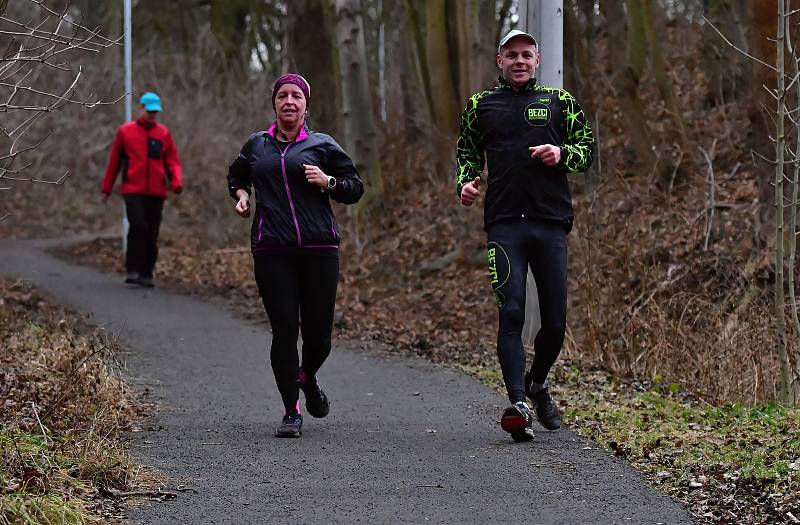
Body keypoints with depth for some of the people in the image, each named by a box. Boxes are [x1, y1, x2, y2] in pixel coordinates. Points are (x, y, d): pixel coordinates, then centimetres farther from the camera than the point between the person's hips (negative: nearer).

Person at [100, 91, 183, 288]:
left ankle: (146, 274, 12)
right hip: (133, 190, -2)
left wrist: (176, 182, -11)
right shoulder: (125, 131, 4)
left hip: (156, 191, 2)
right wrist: (106, 188, 10)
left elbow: (172, 161, 7)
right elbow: (114, 161, 9)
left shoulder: (163, 133, 9)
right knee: (138, 226, -18)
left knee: (152, 234, 3)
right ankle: (132, 270, -9)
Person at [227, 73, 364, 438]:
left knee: (319, 332, 1)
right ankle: (292, 412, 0)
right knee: (284, 330, -7)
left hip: (319, 248, 0)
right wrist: (241, 195, 13)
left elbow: (355, 187, 12)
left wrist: (327, 182, -6)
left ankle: (307, 378, 35)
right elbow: (236, 176, 34)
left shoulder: (322, 146, 8)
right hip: (272, 253, 1)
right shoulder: (256, 146, 14)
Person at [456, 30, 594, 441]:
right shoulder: (481, 105, 14)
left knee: (555, 322, 4)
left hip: (551, 222, 1)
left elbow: (588, 148, 15)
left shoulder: (560, 102, 13)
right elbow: (467, 153, 23)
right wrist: (466, 183, 2)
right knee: (511, 312, -15)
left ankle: (537, 382, 32)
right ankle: (519, 404, -19)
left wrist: (562, 154, -6)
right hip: (504, 223, -1)